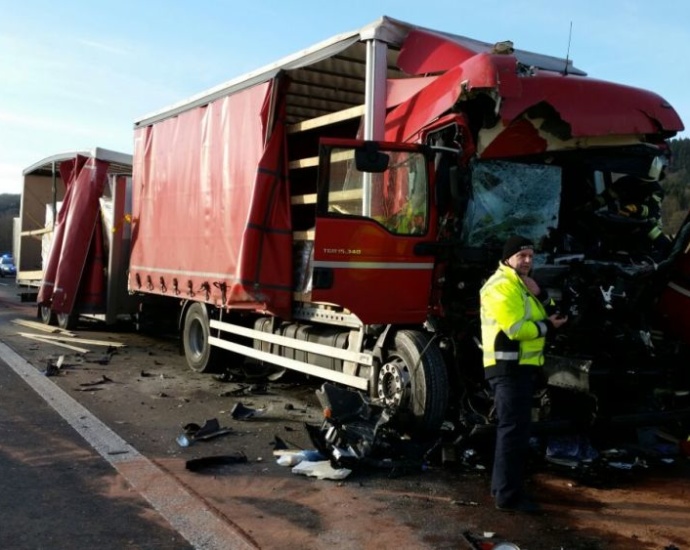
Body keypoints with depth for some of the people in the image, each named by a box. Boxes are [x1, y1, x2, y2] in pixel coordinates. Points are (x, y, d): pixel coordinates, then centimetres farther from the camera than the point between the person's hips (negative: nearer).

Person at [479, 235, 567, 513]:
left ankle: (505, 488, 26)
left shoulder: (522, 284, 20)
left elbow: (548, 315, 13)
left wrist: (539, 295, -4)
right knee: (514, 430, -9)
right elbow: (515, 329, -23)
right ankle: (508, 495, -4)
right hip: (509, 367, -11)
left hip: (522, 367, 11)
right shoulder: (501, 286, -14)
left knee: (516, 429, 16)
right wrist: (547, 326, -10)